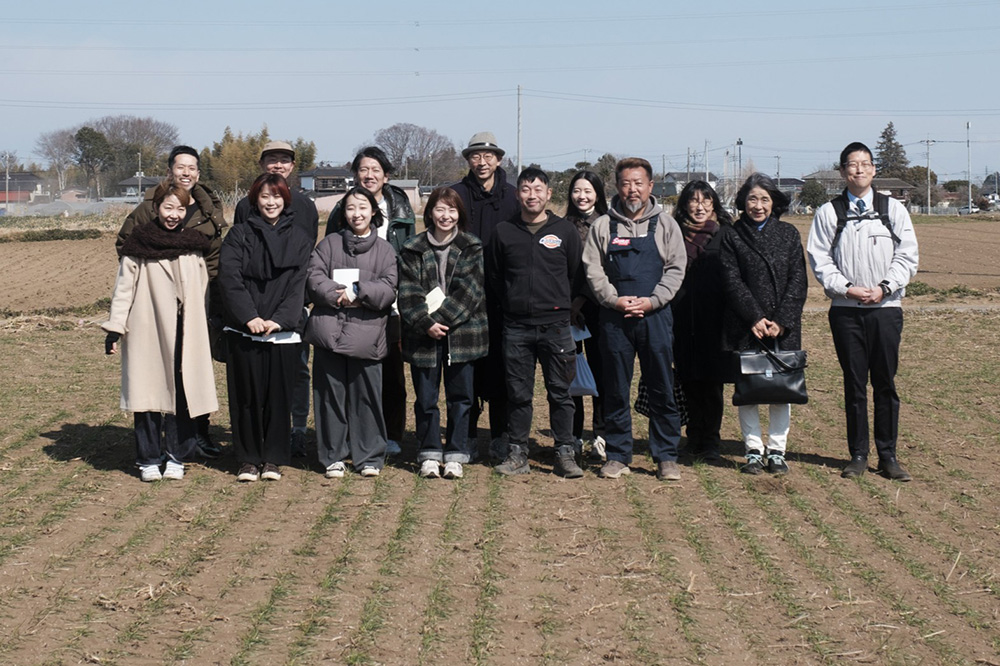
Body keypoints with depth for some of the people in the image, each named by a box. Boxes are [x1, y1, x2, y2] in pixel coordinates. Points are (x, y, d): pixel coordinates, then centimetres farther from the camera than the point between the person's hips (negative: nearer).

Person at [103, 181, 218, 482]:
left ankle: (176, 456, 12)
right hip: (147, 331, -3)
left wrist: (202, 329, 16)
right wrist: (114, 328, -4)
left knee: (183, 392, 1)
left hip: (186, 333, 3)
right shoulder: (139, 242, -1)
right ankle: (149, 459, 10)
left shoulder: (194, 244, 10)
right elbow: (124, 287, 0)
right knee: (148, 391, 0)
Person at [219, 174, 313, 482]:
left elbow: (299, 283, 1)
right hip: (244, 329, 0)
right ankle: (249, 459, 11)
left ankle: (273, 458, 13)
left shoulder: (298, 237, 8)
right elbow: (229, 277, -4)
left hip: (283, 330, 0)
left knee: (278, 394, 2)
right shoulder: (239, 234, 6)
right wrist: (249, 316, -15)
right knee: (247, 395, 2)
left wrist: (280, 319, -12)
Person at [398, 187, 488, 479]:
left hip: (462, 332, 0)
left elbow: (469, 290, -6)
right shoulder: (412, 249, 5)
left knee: (460, 396, 5)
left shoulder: (472, 248, 4)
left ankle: (456, 455, 14)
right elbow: (407, 292, -2)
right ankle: (430, 454, 16)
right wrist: (425, 323, -15)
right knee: (425, 398, 5)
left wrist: (442, 317, -15)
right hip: (423, 334, 0)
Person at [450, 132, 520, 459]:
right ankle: (465, 436, 11)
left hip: (502, 299, 1)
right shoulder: (456, 195, 4)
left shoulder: (513, 197, 7)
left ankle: (500, 438, 10)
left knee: (500, 368, 2)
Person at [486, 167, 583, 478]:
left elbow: (576, 275, 9)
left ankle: (565, 455, 8)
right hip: (516, 327, 1)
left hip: (555, 325, -1)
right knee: (518, 394, 5)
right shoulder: (503, 232, 6)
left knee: (560, 393, 2)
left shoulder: (566, 231, 3)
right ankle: (517, 454, 12)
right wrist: (512, 303, 10)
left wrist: (559, 304, 8)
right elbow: (493, 276, 15)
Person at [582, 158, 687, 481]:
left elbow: (676, 268, 3)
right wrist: (615, 300, -11)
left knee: (662, 389, 2)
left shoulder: (665, 224, 6)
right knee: (616, 389, 5)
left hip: (655, 316, 0)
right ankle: (618, 456, 14)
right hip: (614, 317, 0)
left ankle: (666, 457, 10)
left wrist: (652, 300, -10)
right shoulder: (602, 226, 7)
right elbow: (593, 269, 3)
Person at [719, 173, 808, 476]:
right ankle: (753, 451, 8)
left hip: (784, 326, 1)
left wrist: (781, 321, -8)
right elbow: (732, 281, -3)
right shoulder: (732, 236, 5)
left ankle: (777, 451, 9)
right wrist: (755, 318, -13)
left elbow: (798, 281, 4)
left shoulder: (788, 234, 9)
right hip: (744, 326, -1)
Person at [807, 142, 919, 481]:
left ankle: (888, 456, 10)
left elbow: (907, 255, 4)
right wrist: (846, 288, -12)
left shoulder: (893, 209, 8)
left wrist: (884, 287, -10)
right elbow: (819, 259, 1)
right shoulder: (829, 212, 5)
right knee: (854, 383, 4)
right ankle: (858, 455, 11)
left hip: (886, 307, 1)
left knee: (885, 382, 2)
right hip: (845, 309, 0)